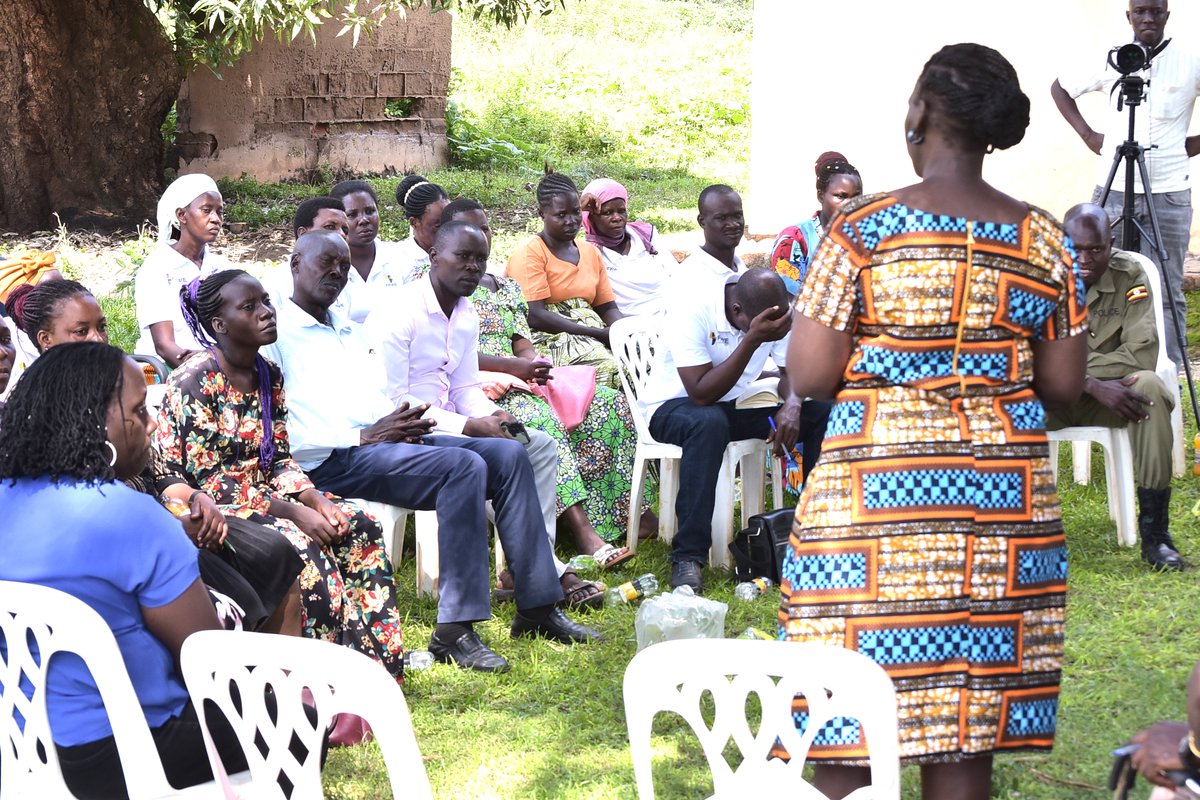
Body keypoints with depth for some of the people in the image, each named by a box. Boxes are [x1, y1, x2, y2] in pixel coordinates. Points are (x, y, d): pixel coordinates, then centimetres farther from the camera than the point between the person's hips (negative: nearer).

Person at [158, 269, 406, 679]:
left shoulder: (268, 376, 8)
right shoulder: (195, 382, -16)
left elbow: (280, 461, 10)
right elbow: (209, 479, -20)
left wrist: (316, 500, -11)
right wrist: (293, 513, -23)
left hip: (261, 495, 8)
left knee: (359, 526, -10)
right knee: (300, 545, -30)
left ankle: (372, 661, -9)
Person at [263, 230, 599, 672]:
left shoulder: (352, 331, 28)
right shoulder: (276, 333, 0)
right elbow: (281, 433, -13)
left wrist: (402, 425, 1)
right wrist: (364, 436, -16)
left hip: (381, 441, 9)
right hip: (332, 461, -9)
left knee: (508, 455, -6)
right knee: (463, 466, -28)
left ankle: (538, 606, -6)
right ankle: (455, 630, -32)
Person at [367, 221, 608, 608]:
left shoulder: (467, 315, 12)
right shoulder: (401, 311, -16)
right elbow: (392, 401, -21)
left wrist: (493, 416, -8)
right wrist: (468, 427, -24)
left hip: (445, 424, 9)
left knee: (540, 445, -4)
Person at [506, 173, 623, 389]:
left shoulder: (591, 252, 22)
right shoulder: (528, 255, -1)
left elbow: (608, 308, 19)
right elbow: (535, 316, -11)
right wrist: (600, 334, -16)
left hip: (597, 338, 7)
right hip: (552, 340, -7)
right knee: (612, 368, -35)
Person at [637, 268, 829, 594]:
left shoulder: (776, 310, -11)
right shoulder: (692, 309, -29)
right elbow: (702, 394, -32)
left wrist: (791, 405, -25)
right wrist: (752, 340, -39)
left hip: (737, 404, 6)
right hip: (673, 406, -6)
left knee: (824, 411, -14)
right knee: (709, 421, -42)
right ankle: (687, 558, -38)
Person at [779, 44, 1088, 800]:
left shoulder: (863, 229, -7)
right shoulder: (1044, 239, 3)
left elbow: (809, 376, -7)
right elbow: (1063, 387, 6)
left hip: (877, 503, -3)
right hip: (1006, 504, 4)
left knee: (848, 729, 4)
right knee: (968, 729, 9)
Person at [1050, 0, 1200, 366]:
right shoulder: (1110, 60, 4)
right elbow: (1061, 88, 19)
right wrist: (1087, 134, 8)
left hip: (1169, 195, -2)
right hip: (1112, 190, 2)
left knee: (1166, 293, 0)